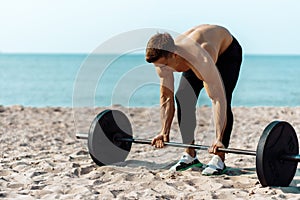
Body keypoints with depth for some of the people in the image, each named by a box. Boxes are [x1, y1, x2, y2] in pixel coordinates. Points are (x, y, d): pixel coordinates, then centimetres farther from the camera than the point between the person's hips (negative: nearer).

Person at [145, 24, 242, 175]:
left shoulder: (202, 60, -47)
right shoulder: (163, 58, -27)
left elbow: (218, 99, -48)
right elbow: (166, 97, -16)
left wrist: (219, 139, -53)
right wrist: (164, 132, -21)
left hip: (227, 51, -6)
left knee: (222, 100, -23)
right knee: (182, 98, -8)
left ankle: (219, 159, -17)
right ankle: (190, 155, 1)